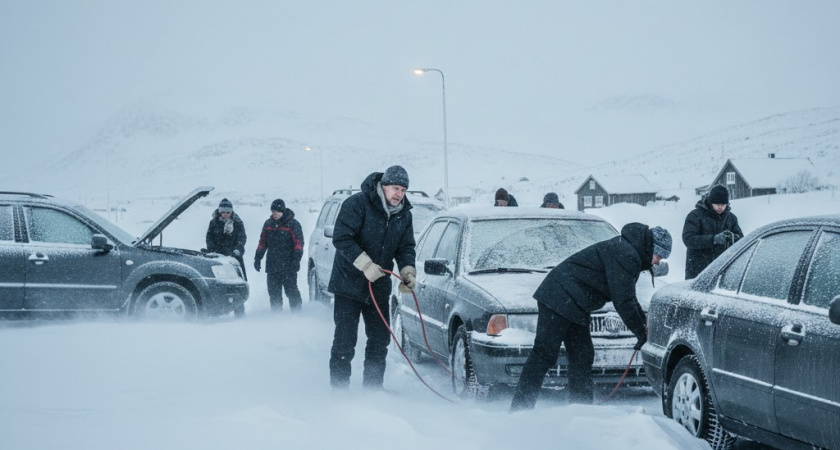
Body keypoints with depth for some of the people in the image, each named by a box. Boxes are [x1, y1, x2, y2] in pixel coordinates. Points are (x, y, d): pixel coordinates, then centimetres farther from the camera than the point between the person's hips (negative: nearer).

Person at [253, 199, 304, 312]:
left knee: (291, 290, -5)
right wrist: (257, 258, 15)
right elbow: (262, 242, 20)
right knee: (274, 293, 7)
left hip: (288, 265, -5)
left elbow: (298, 243, -7)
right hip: (272, 266, 5)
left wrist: (296, 259, -16)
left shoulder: (293, 224, -3)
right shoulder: (268, 224, 14)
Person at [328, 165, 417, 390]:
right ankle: (339, 388, 4)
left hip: (379, 286, 6)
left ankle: (373, 388, 21)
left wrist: (408, 270, -12)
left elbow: (406, 247, 9)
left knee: (380, 338, 9)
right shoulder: (357, 203, -16)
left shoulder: (404, 215, 4)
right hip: (348, 284, -6)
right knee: (345, 340, -5)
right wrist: (365, 265, -28)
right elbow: (341, 238, -20)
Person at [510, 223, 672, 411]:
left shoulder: (628, 253, 18)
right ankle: (520, 408, -15)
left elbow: (628, 298, 29)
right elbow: (623, 301, -18)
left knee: (582, 356, 10)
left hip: (572, 306, 11)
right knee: (545, 354, -14)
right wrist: (641, 333, -9)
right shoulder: (625, 255, -17)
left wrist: (645, 323, 23)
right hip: (560, 299, -11)